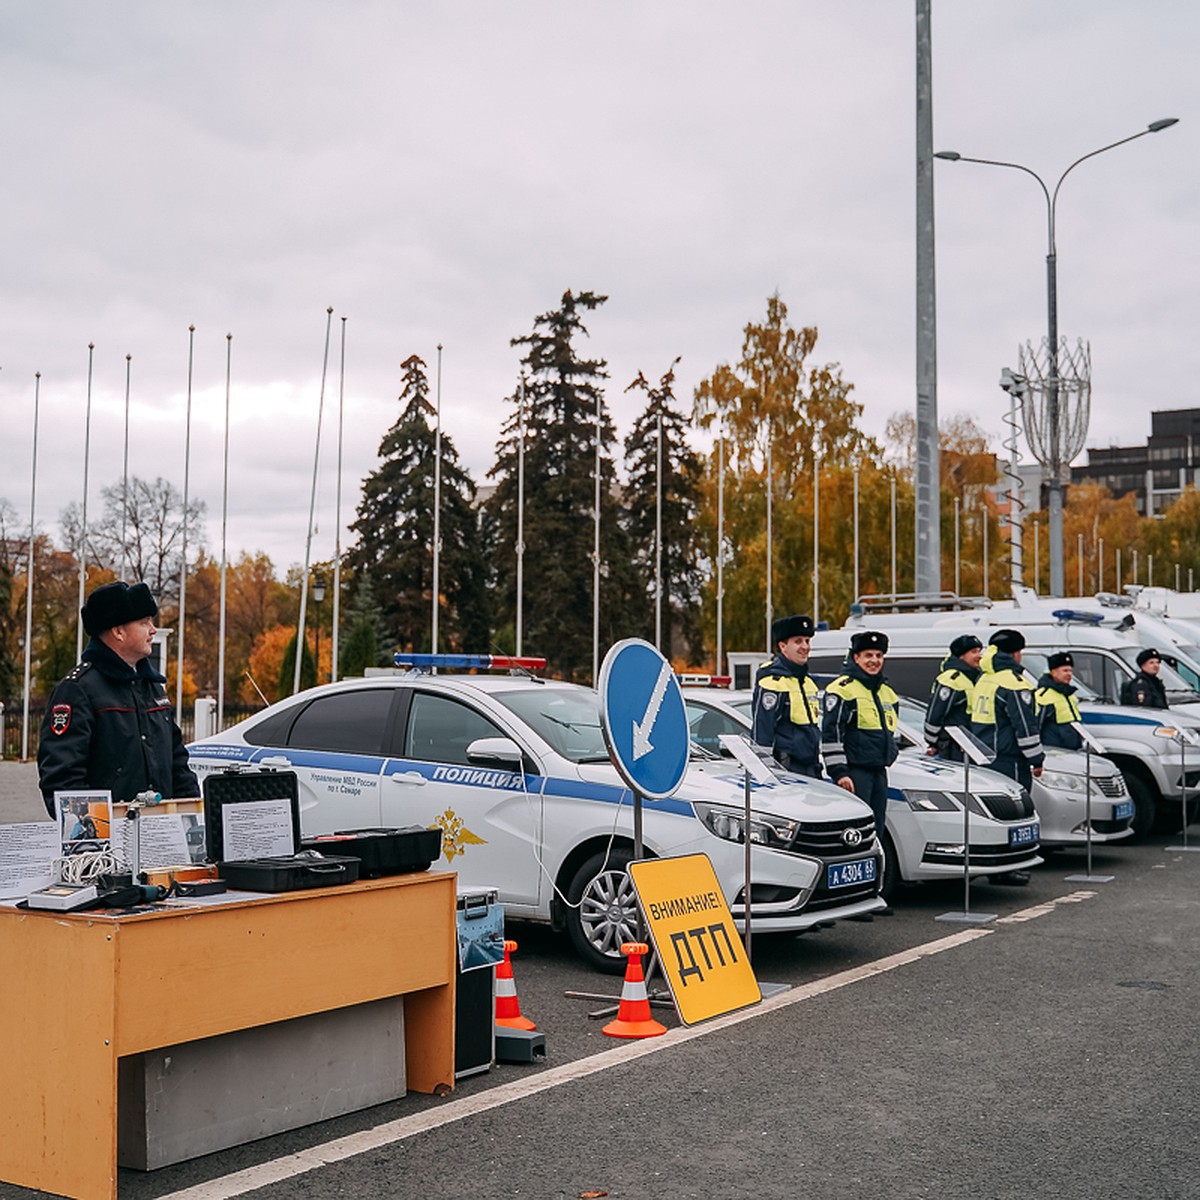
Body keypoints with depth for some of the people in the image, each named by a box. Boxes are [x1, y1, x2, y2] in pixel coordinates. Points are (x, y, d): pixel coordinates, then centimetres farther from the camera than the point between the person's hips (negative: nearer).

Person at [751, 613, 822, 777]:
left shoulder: (808, 682, 19)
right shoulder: (772, 681, -10)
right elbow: (760, 733, -14)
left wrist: (819, 769, 25)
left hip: (809, 770, 9)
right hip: (785, 772, -9)